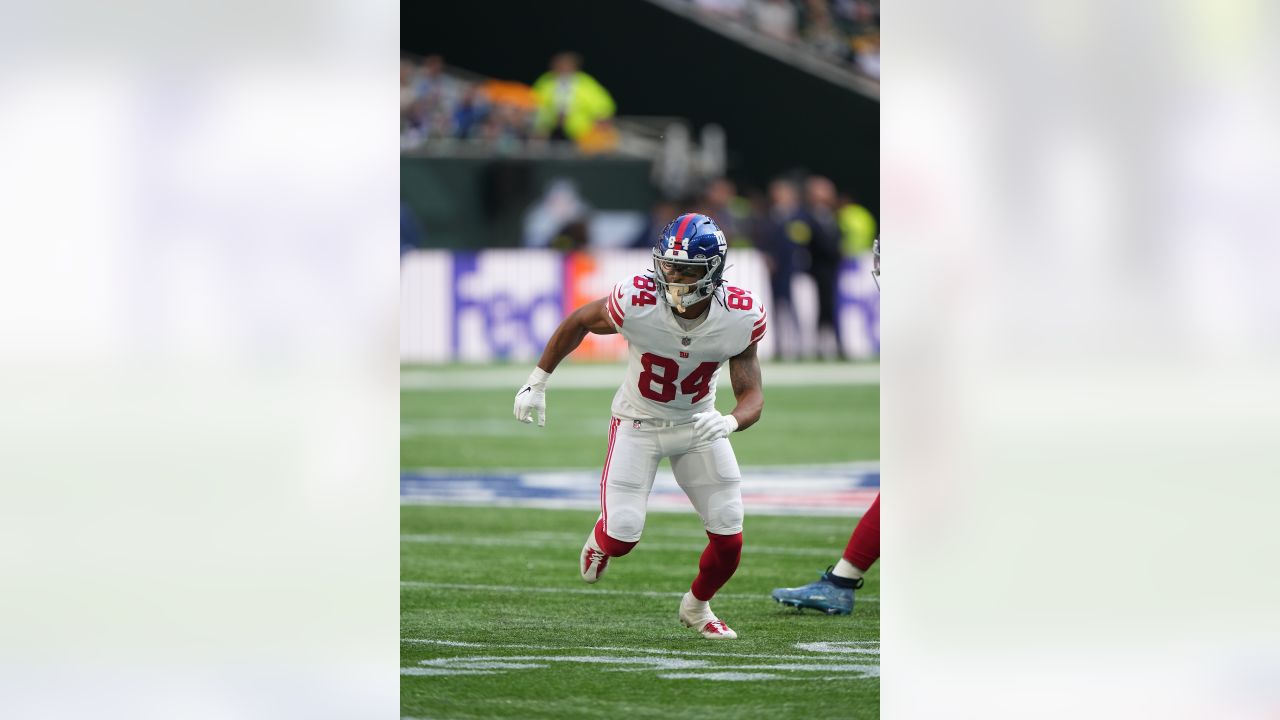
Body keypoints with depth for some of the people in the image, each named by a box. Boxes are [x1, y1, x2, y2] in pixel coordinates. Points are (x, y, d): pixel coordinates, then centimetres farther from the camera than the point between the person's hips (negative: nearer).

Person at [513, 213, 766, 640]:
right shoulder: (636, 302, -30)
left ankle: (697, 607, 31)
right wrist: (537, 384, -1)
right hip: (638, 423, -2)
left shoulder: (739, 318, -24)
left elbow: (752, 395, -18)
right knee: (621, 537, -12)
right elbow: (578, 322, -9)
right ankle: (601, 539, 30)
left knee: (729, 541, -2)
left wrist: (730, 423, -42)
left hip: (699, 426, 2)